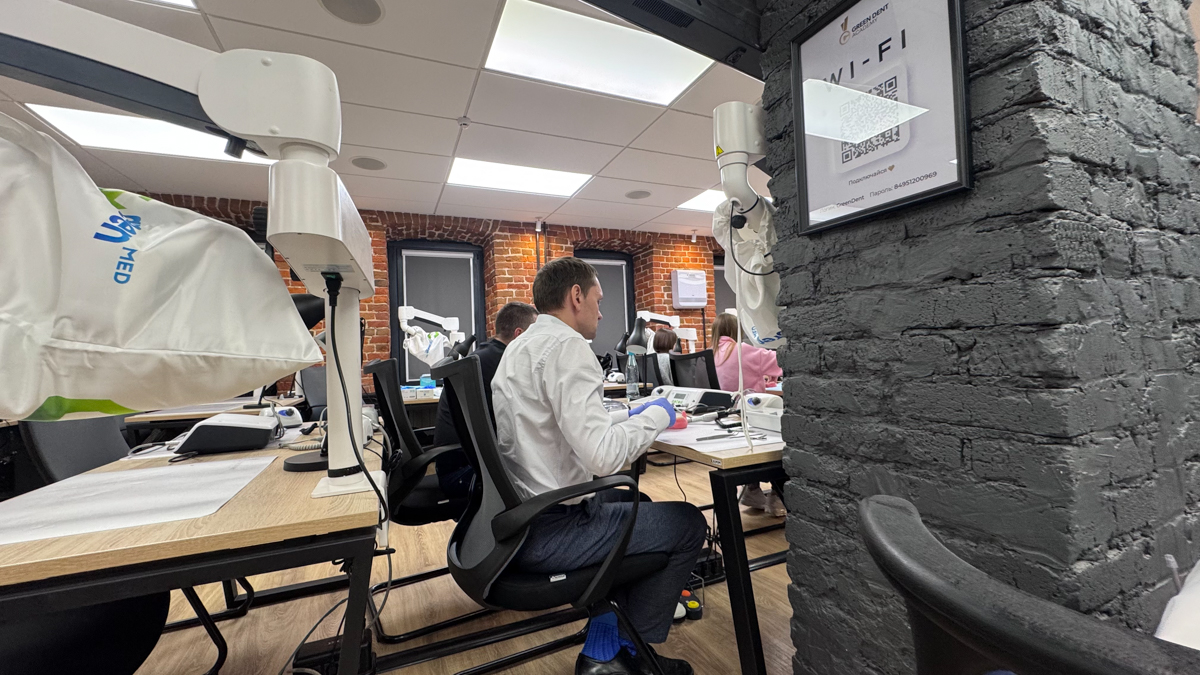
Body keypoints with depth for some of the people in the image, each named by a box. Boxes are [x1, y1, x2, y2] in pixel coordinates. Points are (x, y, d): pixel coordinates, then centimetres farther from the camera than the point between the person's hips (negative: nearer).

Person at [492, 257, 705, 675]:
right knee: (687, 522, 4)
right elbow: (601, 455, -28)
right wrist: (655, 416, -10)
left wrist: (630, 414, 13)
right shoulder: (566, 344, -20)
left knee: (632, 502, 27)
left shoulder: (522, 344, 11)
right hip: (545, 530, -10)